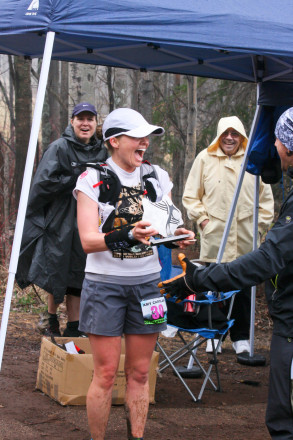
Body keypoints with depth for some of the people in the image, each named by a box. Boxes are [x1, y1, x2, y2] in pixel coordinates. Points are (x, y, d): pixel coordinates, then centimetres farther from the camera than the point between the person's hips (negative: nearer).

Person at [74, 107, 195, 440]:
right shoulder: (92, 179, -5)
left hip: (148, 283, 4)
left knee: (139, 373, 8)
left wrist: (179, 235, -13)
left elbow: (169, 227, 11)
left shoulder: (157, 178, 8)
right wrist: (128, 236, -30)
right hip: (105, 284, -4)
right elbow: (88, 240, -14)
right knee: (105, 375, -2)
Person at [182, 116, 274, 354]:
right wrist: (202, 218, -1)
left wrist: (261, 223, 6)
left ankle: (241, 337, 17)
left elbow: (266, 196, 13)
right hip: (214, 237, -1)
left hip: (246, 239, 1)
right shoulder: (205, 158, 4)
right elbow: (191, 195, 9)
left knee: (243, 289, 5)